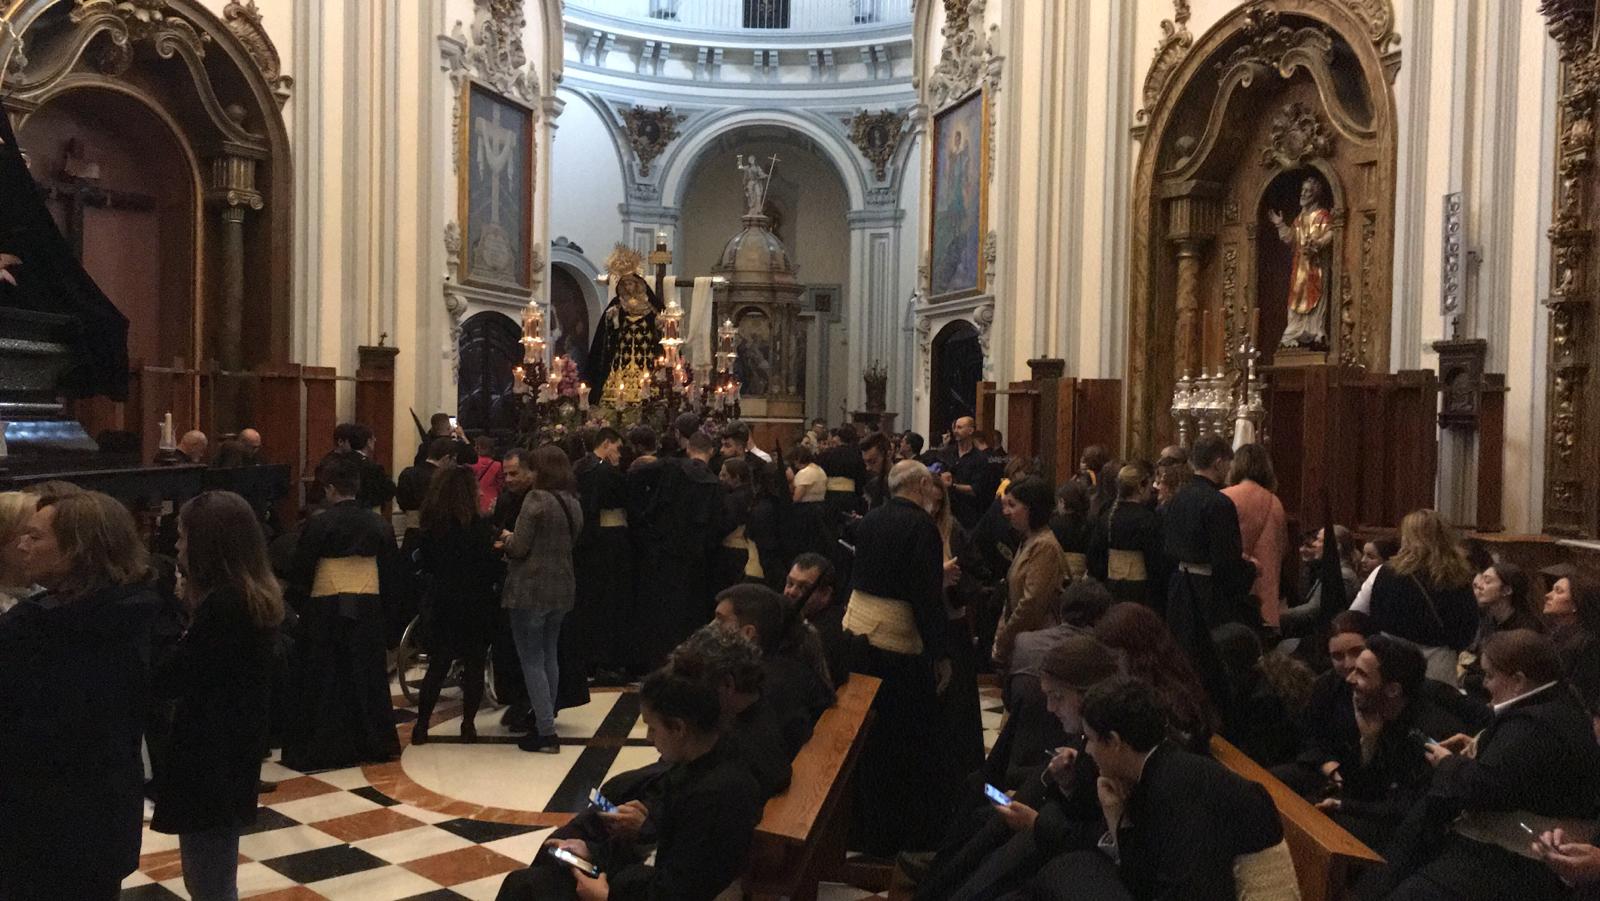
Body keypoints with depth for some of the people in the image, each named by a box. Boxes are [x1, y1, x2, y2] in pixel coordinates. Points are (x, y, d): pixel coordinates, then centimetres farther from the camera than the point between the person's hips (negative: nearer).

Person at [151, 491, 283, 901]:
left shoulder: (222, 605, -22)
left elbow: (166, 680, -19)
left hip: (209, 764, -9)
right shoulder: (253, 598, 7)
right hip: (230, 756, 10)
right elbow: (202, 668, 8)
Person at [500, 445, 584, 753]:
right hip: (562, 589, 8)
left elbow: (519, 548, -16)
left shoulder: (536, 499, -15)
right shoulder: (573, 503, 9)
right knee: (549, 656, 18)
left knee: (532, 661, -1)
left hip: (530, 590, -7)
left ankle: (546, 733, -1)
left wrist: (507, 538, 7)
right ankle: (546, 720, 27)